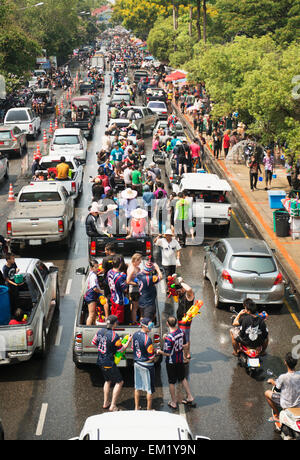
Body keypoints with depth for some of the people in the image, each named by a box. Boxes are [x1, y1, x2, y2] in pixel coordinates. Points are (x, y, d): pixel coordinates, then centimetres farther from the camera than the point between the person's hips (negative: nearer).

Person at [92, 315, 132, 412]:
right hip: (109, 363, -8)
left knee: (108, 380, 26)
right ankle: (113, 406, 3)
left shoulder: (100, 331, -1)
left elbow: (94, 343, 12)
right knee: (119, 382, 5)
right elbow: (121, 349, -13)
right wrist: (129, 341, -1)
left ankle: (105, 403, 31)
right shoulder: (114, 336, -22)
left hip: (100, 361, 8)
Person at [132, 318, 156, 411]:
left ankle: (137, 407, 27)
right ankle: (149, 409, 13)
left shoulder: (135, 334, -1)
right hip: (147, 365, -7)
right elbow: (151, 356, -20)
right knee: (150, 389, 6)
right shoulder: (147, 339, -25)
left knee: (137, 386, 18)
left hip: (137, 363, 8)